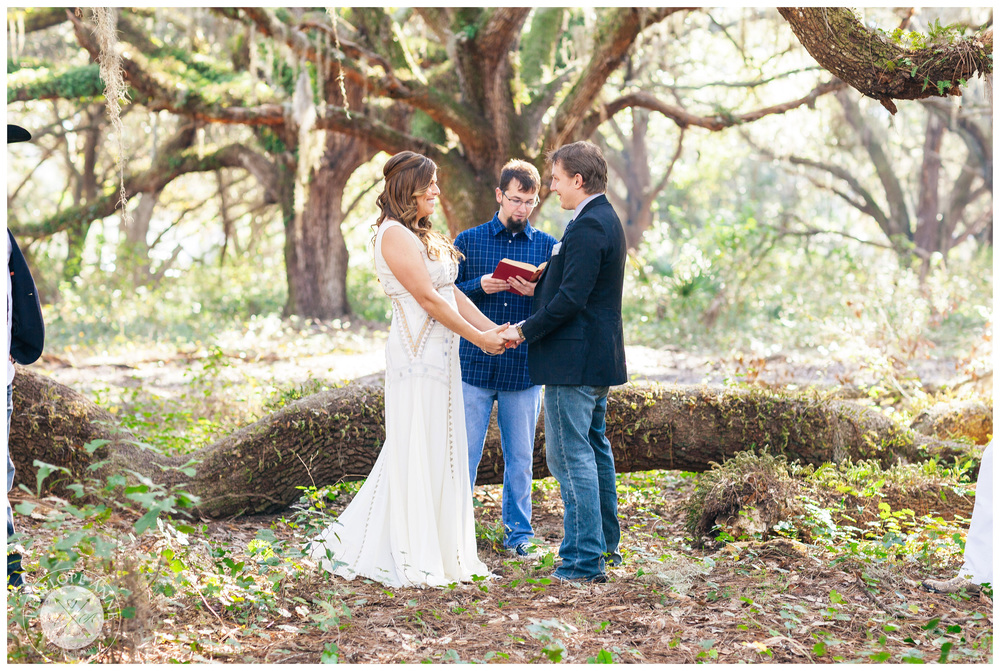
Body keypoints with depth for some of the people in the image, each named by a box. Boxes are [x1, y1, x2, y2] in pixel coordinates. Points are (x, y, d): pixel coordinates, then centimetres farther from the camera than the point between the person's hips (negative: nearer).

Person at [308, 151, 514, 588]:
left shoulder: (422, 235, 18)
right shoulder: (395, 234, -12)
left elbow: (451, 293, 15)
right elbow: (426, 297, -16)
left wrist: (493, 328, 5)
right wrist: (477, 337, -12)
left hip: (438, 355, 10)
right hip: (417, 356, -10)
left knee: (440, 452, 11)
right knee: (416, 454, -4)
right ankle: (410, 562, 4)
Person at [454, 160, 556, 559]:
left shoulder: (547, 246, 9)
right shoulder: (469, 241, 6)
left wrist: (536, 293, -15)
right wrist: (479, 287, -14)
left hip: (524, 370, 1)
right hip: (475, 365, -1)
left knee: (520, 459, 7)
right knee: (464, 455, 1)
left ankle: (518, 533, 20)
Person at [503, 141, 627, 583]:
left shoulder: (587, 227, -19)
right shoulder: (604, 219, 14)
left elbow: (571, 299, -24)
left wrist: (525, 330, -14)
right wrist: (537, 287, 9)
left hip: (574, 360, -11)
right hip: (599, 357, 11)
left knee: (570, 455, -6)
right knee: (594, 449, 19)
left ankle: (583, 561, -3)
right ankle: (605, 544, 30)